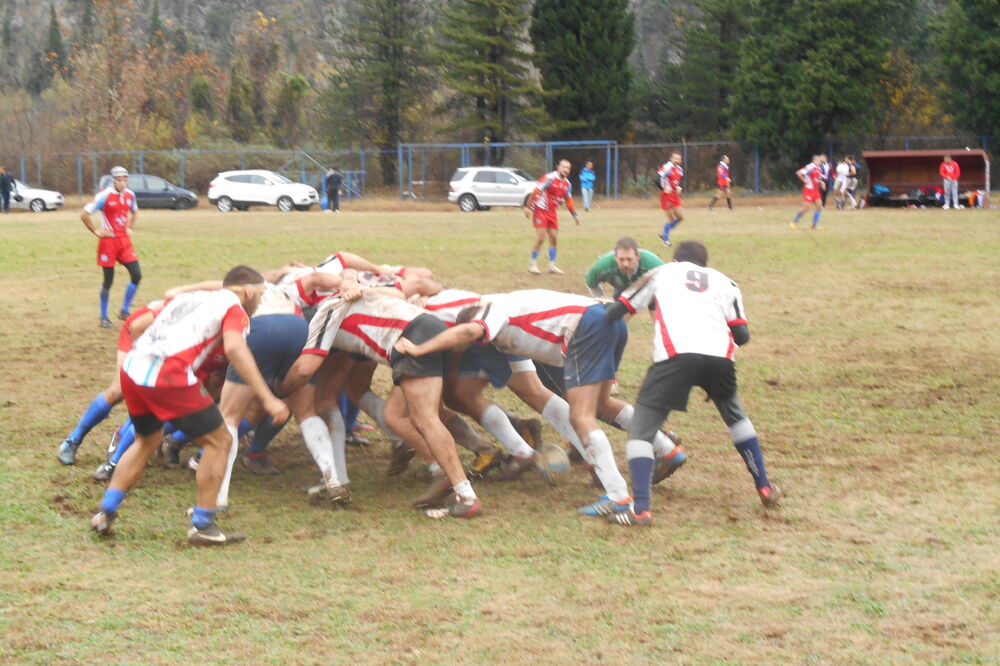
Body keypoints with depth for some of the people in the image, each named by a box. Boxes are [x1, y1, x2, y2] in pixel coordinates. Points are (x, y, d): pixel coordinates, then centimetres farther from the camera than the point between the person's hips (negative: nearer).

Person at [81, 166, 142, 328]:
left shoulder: (130, 195, 4)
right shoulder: (105, 195, -14)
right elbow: (84, 215, -13)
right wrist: (97, 232, -10)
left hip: (124, 240, 5)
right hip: (109, 241, -5)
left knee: (136, 275, -3)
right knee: (108, 281, 1)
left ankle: (124, 311, 12)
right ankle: (104, 317, 15)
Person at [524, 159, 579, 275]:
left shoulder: (567, 184, 6)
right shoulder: (550, 178, -17)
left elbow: (569, 200, 18)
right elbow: (536, 192, -17)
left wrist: (575, 215, 16)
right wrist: (528, 207, -20)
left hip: (552, 212, 7)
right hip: (540, 210, -7)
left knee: (554, 239, 5)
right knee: (540, 238, -11)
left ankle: (552, 265, 15)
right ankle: (533, 265, -1)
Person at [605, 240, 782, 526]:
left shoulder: (661, 272, 26)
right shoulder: (724, 281, 29)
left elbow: (614, 313, 18)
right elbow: (742, 335, 16)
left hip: (676, 355, -3)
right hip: (720, 357, 3)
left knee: (642, 427, 4)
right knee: (735, 416, 31)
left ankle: (640, 509, -12)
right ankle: (765, 488, 37)